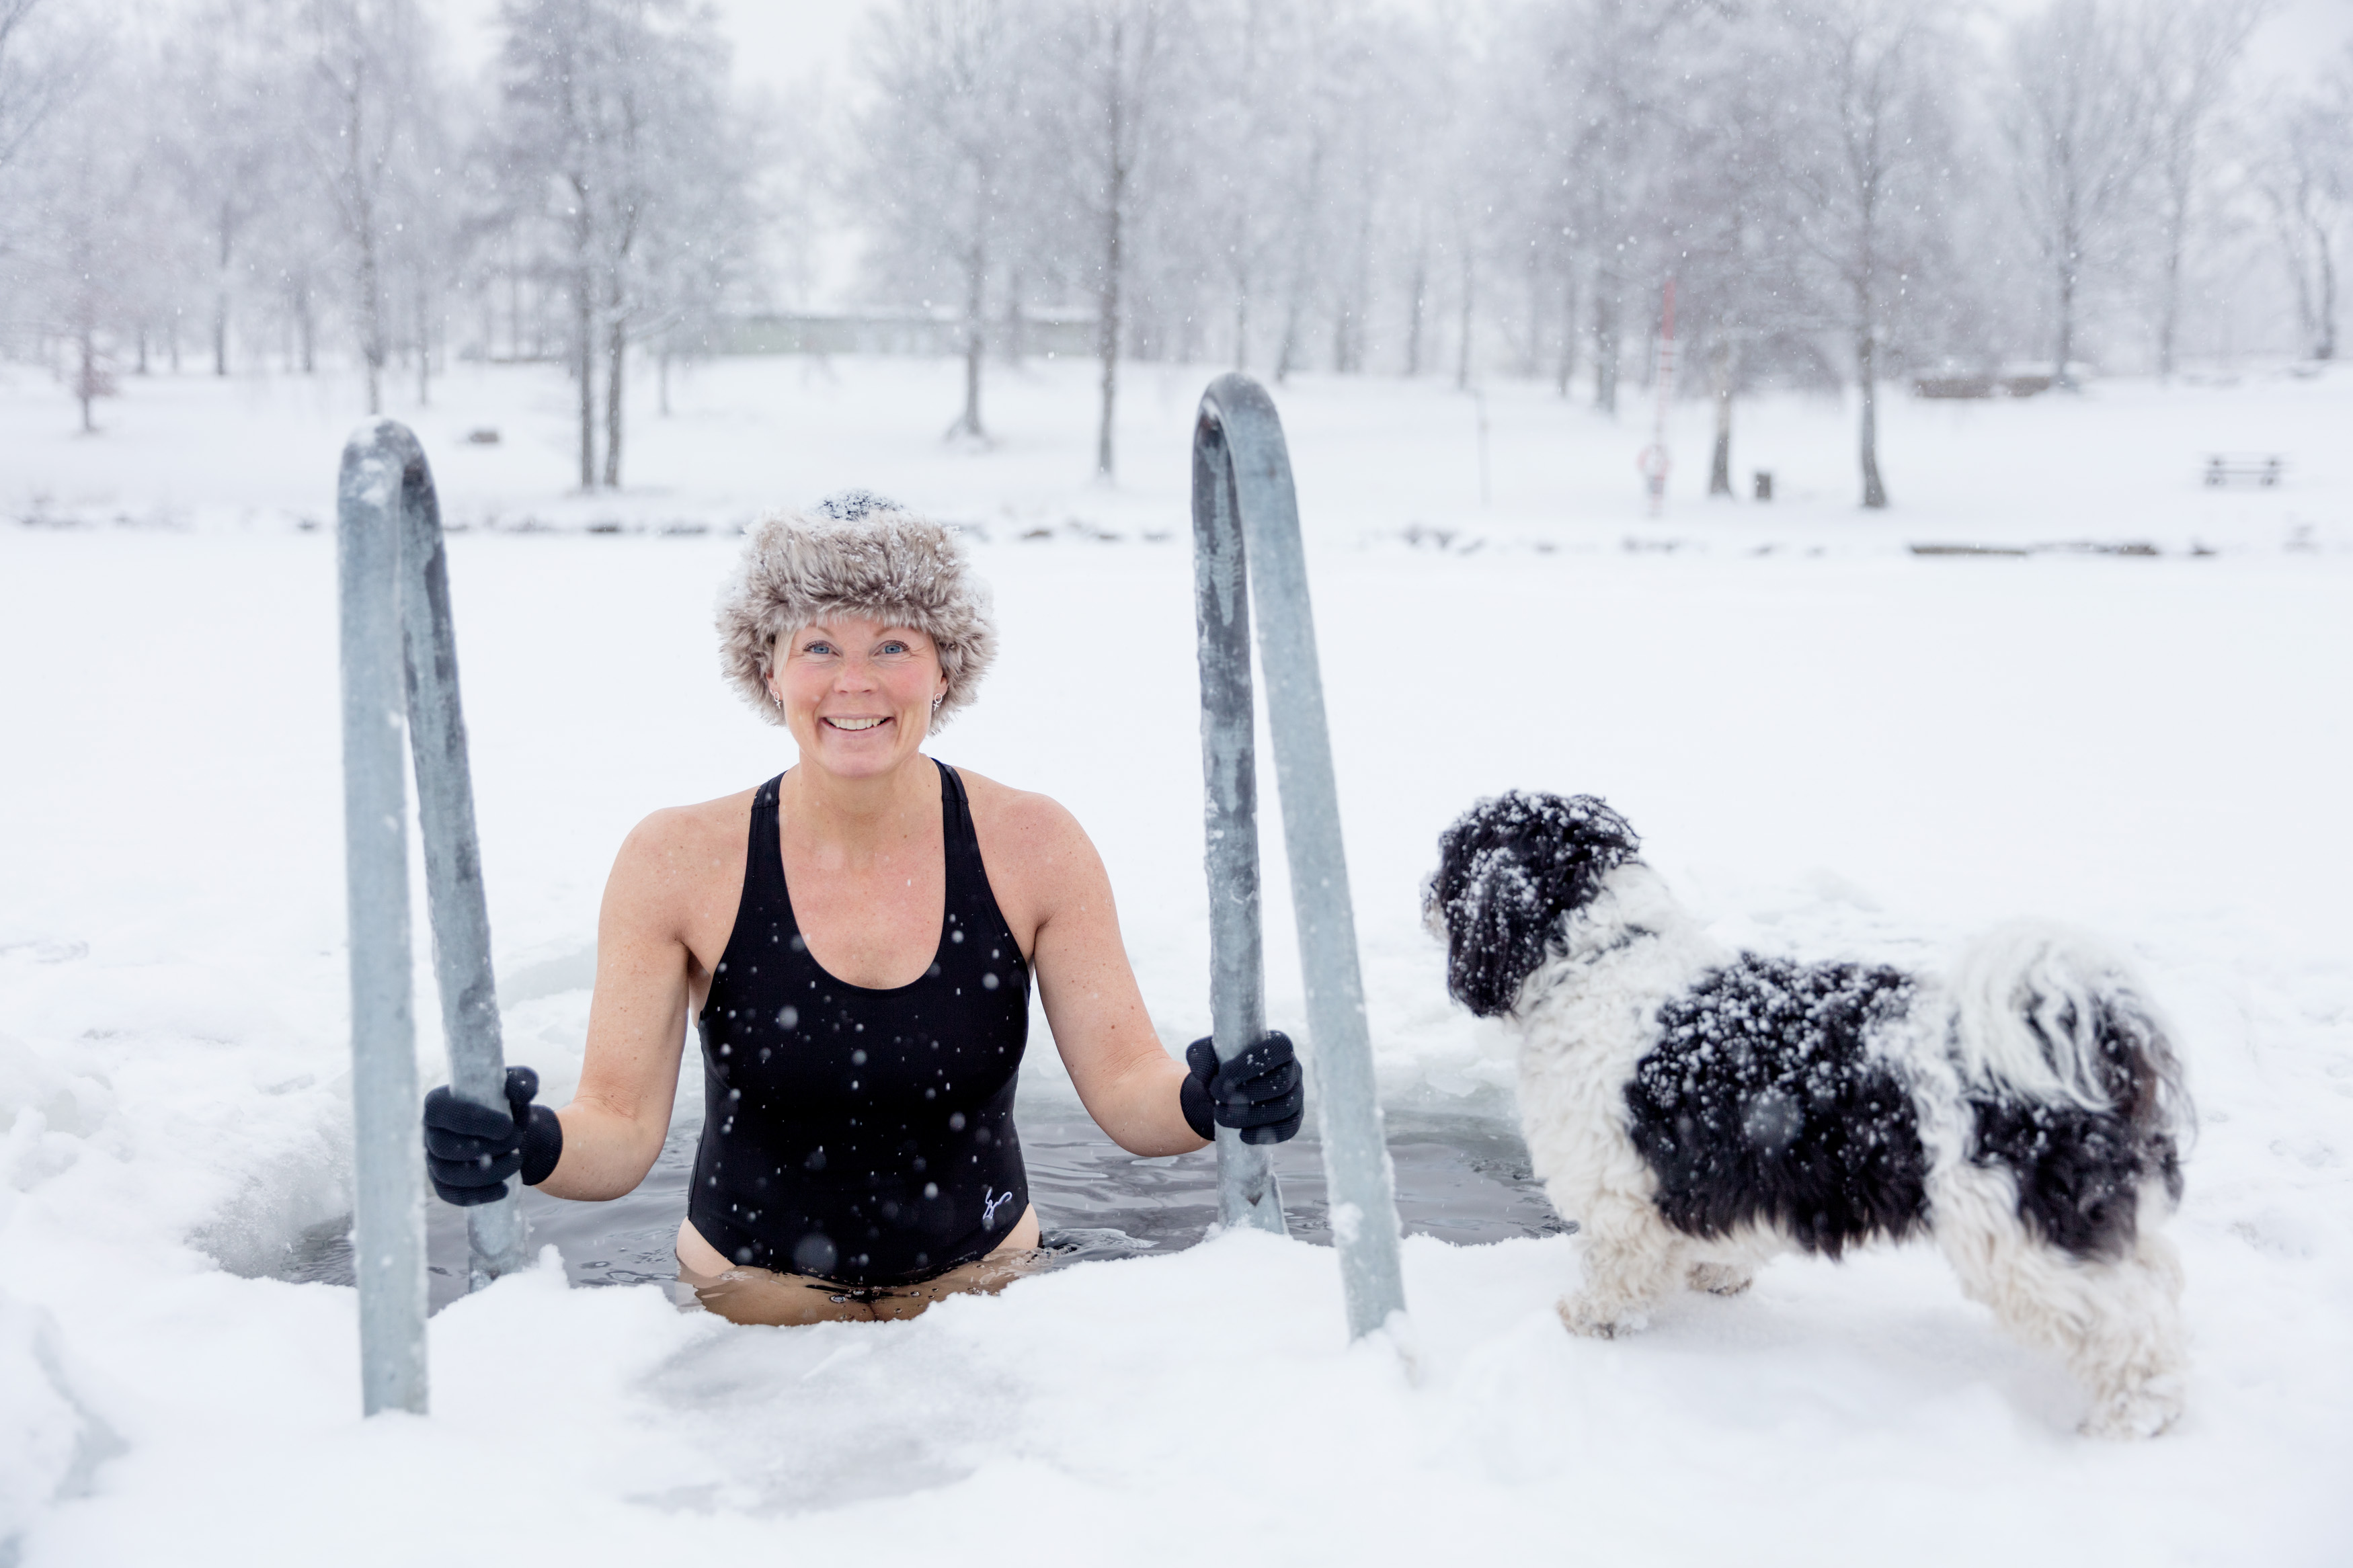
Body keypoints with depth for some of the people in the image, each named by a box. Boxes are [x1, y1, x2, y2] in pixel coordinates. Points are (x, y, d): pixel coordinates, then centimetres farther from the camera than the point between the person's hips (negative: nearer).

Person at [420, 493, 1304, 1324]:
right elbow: (621, 1128, -11)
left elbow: (1126, 1087, -8)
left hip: (981, 1291, 1)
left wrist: (1208, 1101, -29)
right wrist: (526, 1147, -33)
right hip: (751, 1304, -1)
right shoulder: (677, 863, -11)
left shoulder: (1032, 847, -8)